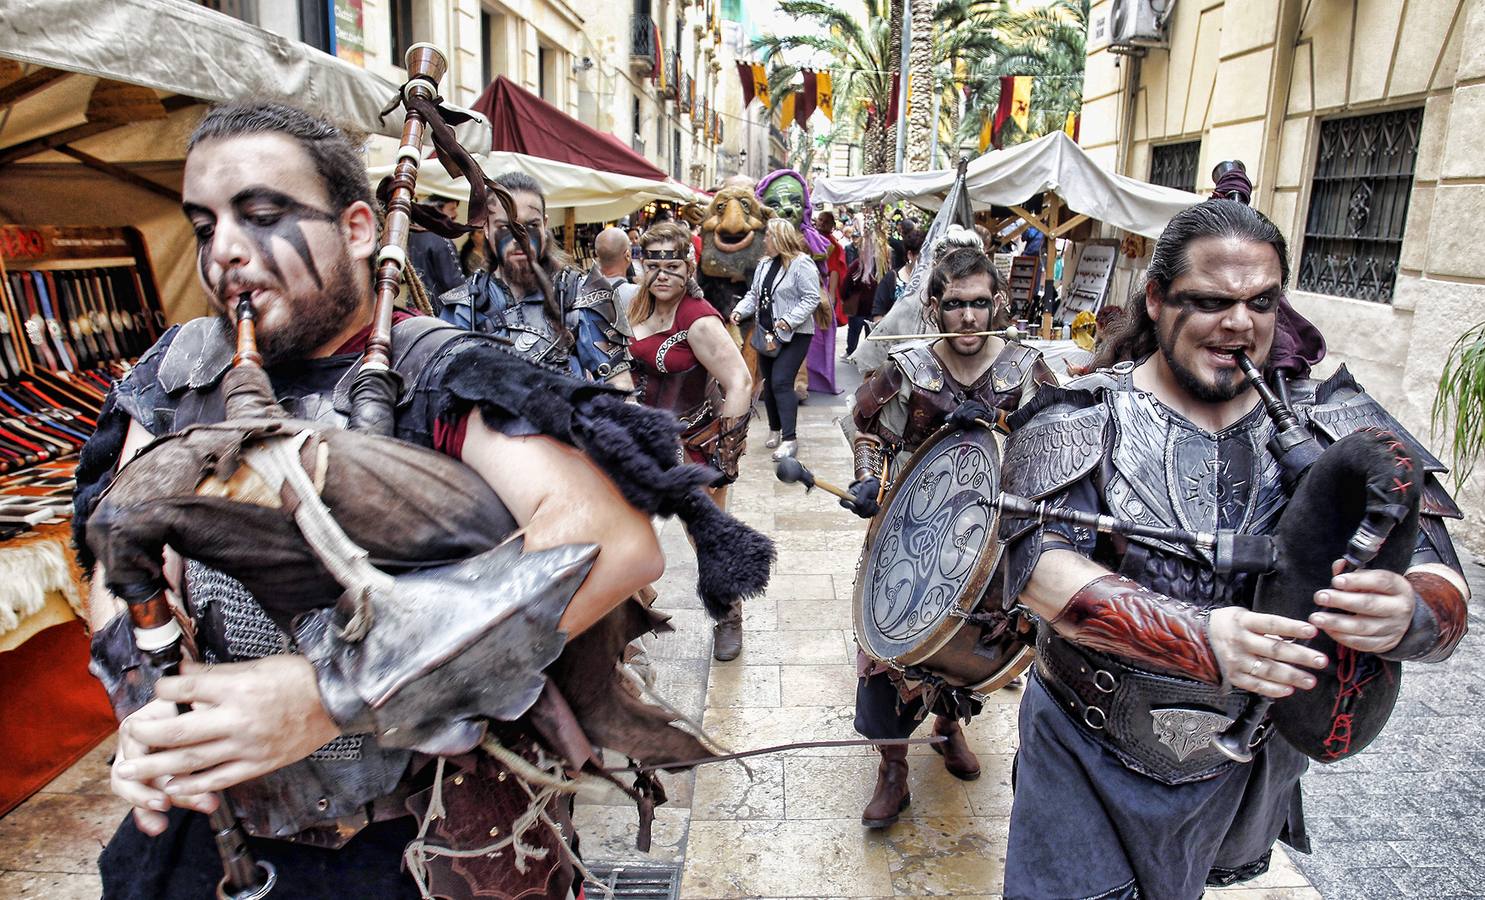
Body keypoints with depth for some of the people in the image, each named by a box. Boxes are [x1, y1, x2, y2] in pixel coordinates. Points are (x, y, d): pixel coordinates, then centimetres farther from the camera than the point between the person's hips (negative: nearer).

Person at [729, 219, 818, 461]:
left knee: (781, 382, -17)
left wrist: (789, 320, -26)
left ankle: (790, 439, -14)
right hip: (767, 334, 8)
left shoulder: (802, 264, -12)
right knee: (768, 383, 13)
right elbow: (754, 294, 17)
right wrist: (740, 311, -1)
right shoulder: (764, 265, 12)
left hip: (794, 335, -8)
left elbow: (811, 299, -17)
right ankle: (775, 430, 29)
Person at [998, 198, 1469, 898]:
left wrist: (1407, 614, -34)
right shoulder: (1084, 418, -13)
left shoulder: (1333, 426, -5)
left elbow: (1443, 589, -9)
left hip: (1250, 775, 3)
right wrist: (1202, 638, -38)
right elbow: (1038, 564, -25)